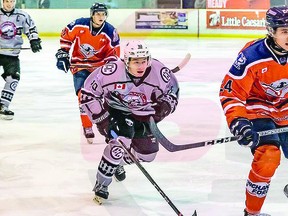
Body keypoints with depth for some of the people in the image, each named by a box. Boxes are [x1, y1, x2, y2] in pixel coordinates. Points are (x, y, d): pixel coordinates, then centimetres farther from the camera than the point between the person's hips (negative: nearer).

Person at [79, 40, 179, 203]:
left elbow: (172, 91, -6)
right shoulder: (112, 72, -33)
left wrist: (164, 106, -28)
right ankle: (101, 184, -9)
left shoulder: (160, 72, -25)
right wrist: (102, 119, -27)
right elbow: (88, 93, -24)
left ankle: (118, 162, 41)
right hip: (115, 111, -4)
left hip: (142, 114, 4)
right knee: (121, 141, -27)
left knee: (148, 154, 8)